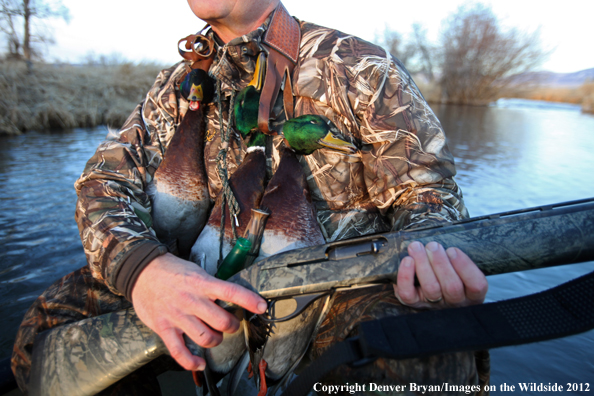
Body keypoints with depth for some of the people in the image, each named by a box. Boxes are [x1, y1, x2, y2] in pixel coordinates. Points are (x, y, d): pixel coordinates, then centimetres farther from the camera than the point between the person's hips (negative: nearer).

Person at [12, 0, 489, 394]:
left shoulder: (359, 65, -4)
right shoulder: (181, 84, 8)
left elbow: (424, 189, -4)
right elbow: (107, 178, 0)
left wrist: (431, 258, -30)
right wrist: (138, 265, -24)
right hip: (216, 288, 3)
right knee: (56, 316, -12)